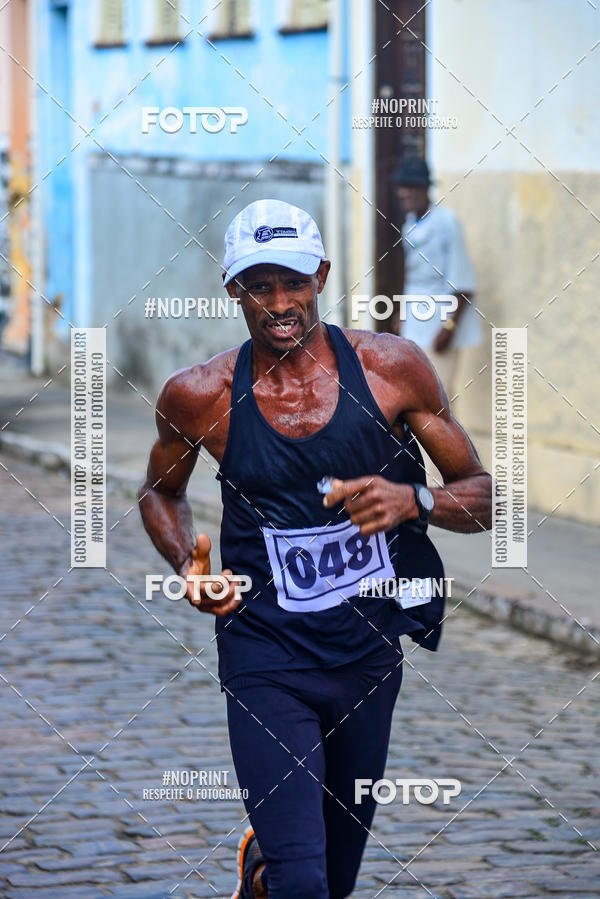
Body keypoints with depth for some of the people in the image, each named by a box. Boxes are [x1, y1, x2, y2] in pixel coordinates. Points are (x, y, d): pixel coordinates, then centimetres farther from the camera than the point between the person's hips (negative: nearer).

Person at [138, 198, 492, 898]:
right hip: (266, 661, -2)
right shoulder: (199, 396, -8)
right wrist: (188, 563, -7)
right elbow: (159, 493, 13)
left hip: (373, 653, 3)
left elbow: (482, 497, -1)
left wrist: (413, 500, -22)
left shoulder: (391, 368, -7)